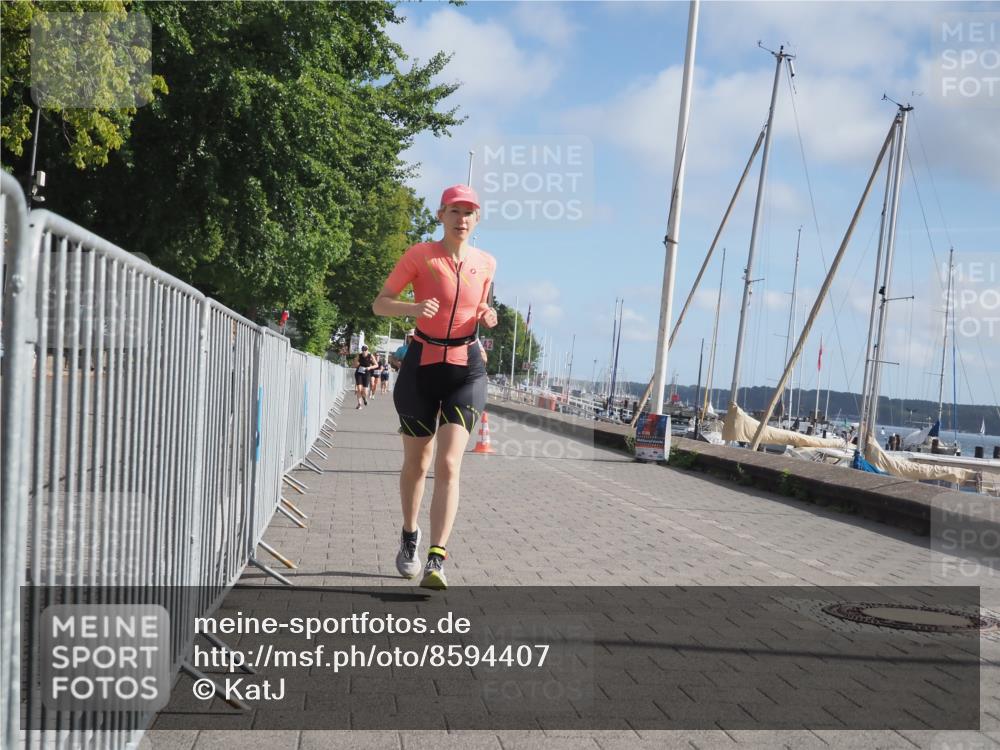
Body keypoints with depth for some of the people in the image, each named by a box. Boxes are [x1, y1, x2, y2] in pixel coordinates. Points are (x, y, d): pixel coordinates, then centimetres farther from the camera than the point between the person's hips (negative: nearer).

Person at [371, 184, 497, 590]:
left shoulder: (486, 263, 6)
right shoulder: (420, 255, -4)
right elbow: (379, 304, -6)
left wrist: (486, 317, -1)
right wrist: (415, 307, -25)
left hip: (466, 369, 1)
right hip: (421, 365, -1)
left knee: (448, 465, -13)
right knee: (416, 464, 11)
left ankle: (436, 560, -16)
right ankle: (410, 535, 36)